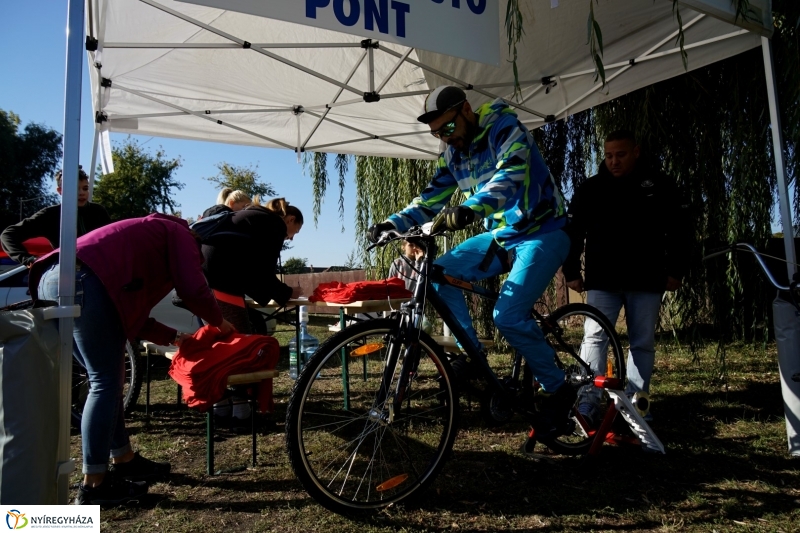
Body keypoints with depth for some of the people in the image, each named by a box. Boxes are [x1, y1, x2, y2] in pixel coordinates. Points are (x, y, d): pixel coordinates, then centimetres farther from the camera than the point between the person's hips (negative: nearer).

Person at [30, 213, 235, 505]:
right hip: (83, 282, -10)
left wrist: (173, 337, 30)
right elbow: (193, 290, -1)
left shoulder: (148, 236, 35)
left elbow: (131, 309, 30)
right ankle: (93, 484, 4)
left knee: (106, 379, 16)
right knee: (105, 383, -3)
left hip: (51, 279, 10)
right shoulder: (180, 234, 13)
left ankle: (124, 461, 26)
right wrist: (219, 322, 16)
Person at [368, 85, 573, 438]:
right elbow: (433, 197, 4)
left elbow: (510, 176, -34)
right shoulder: (452, 153, 5)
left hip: (542, 233, -7)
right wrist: (394, 223, -13)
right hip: (501, 235, 8)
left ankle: (558, 390, 0)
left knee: (508, 315, -22)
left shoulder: (506, 128, -16)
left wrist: (469, 209, -52)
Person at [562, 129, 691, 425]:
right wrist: (572, 272, -1)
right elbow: (573, 231, 5)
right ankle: (587, 403, -9)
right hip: (602, 280, -1)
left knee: (643, 343, 6)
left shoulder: (659, 186, 6)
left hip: (646, 280, 1)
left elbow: (677, 230, 9)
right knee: (594, 337, -8)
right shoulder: (590, 188, 5)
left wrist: (675, 270, 3)